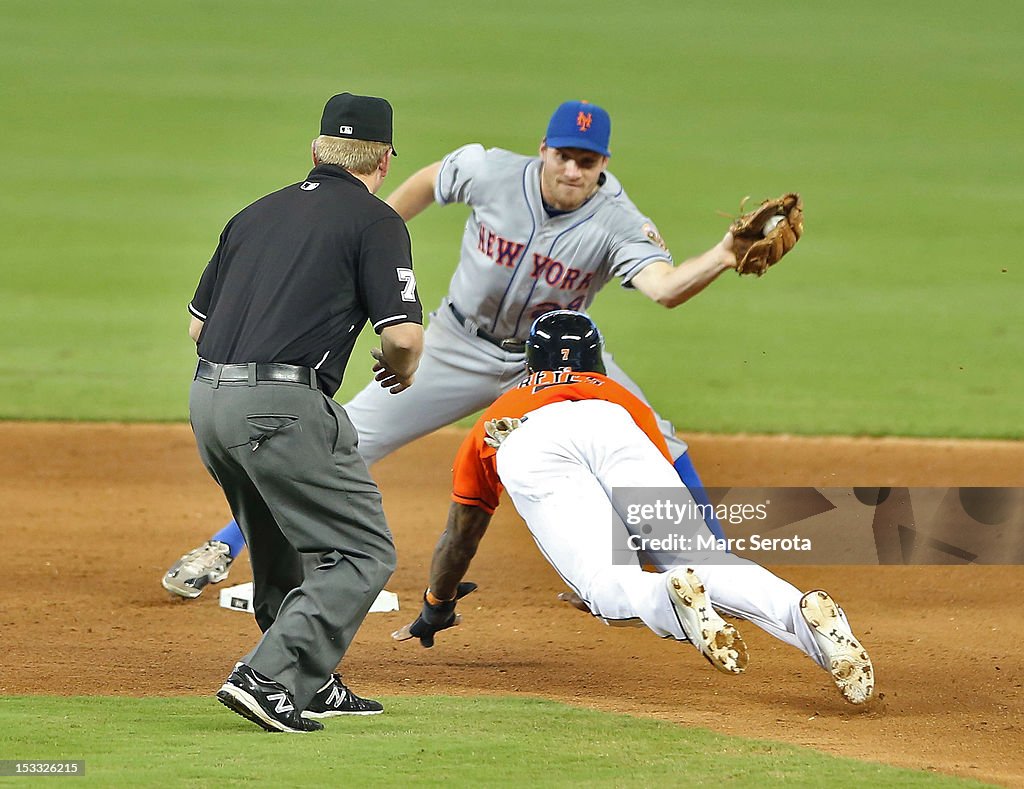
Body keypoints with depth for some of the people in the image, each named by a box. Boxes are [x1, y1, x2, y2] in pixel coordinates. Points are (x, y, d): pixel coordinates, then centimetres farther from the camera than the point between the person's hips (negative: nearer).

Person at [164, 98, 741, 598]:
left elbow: (666, 286, -44)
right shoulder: (492, 174, -22)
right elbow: (429, 182, 0)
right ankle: (223, 550, 6)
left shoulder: (618, 224, -26)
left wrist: (722, 259, -63)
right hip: (461, 348, 0)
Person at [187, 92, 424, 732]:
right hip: (283, 408, -8)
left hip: (209, 399, 8)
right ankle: (270, 678, -16)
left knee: (286, 551, 24)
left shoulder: (256, 214, 20)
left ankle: (312, 685, 27)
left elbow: (199, 324, 21)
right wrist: (401, 369, 12)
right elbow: (404, 334, -9)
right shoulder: (375, 221, 0)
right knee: (364, 554, -3)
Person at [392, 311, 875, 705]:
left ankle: (673, 599, -49)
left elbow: (460, 533, 51)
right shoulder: (619, 396, 47)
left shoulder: (493, 419, 46)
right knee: (702, 561, -11)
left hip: (525, 450, -1)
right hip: (613, 429, 1)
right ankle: (806, 617, -40)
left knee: (608, 588, -13)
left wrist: (436, 608, 68)